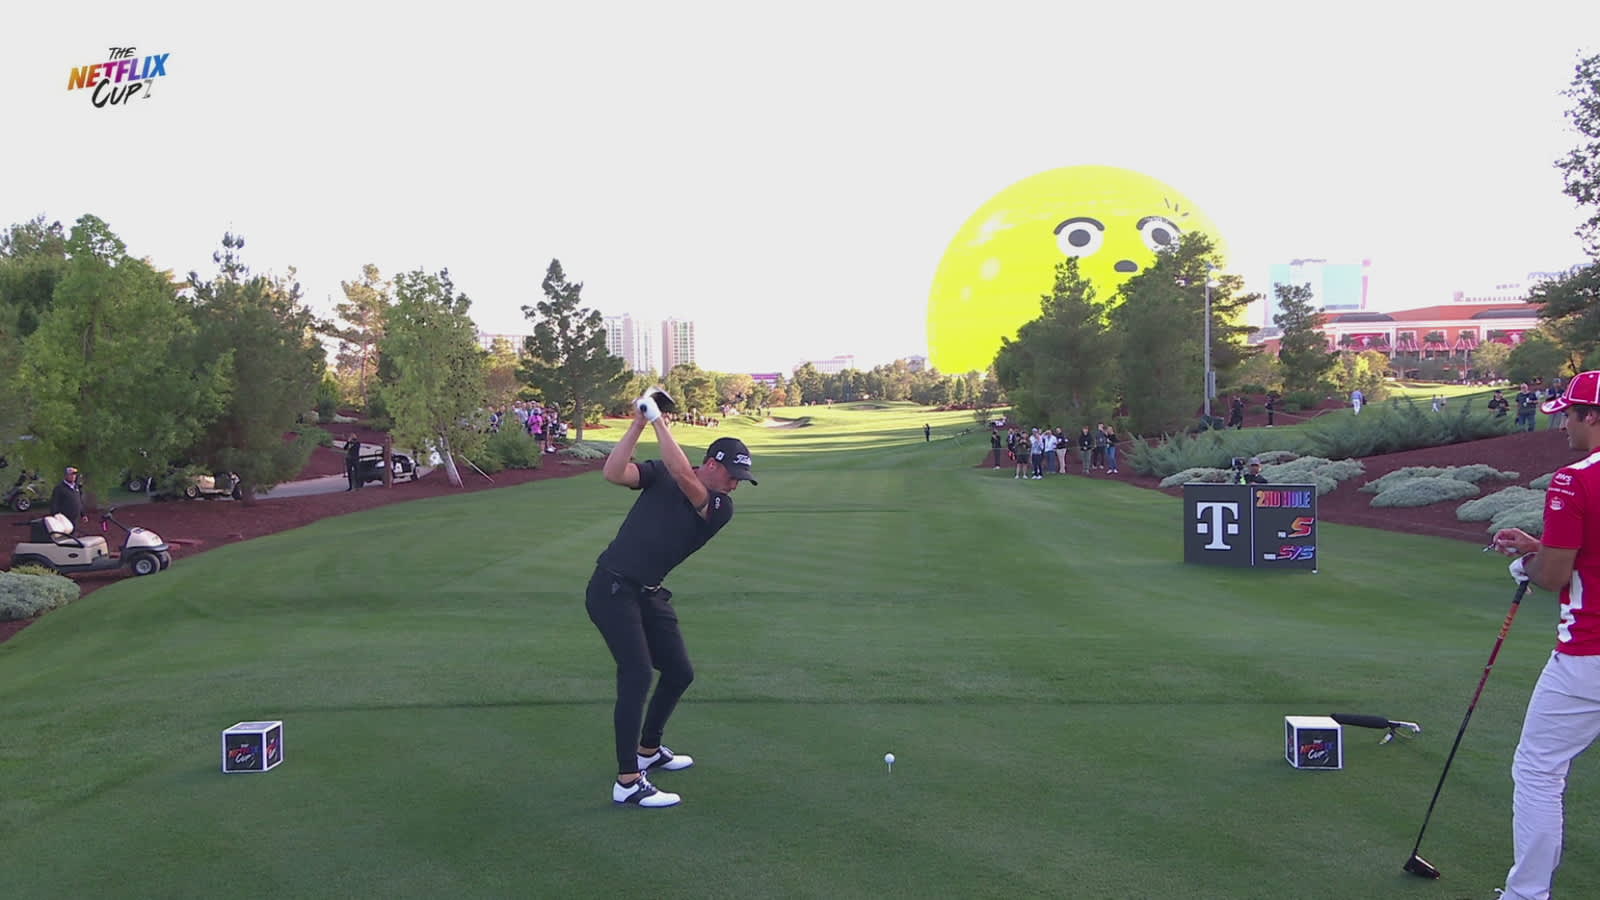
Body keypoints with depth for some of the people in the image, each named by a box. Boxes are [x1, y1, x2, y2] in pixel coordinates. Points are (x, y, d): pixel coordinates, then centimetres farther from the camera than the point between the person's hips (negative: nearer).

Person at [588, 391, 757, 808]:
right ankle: (627, 782, -17)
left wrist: (658, 420, -21)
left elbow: (684, 477, -21)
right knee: (637, 673, -18)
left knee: (679, 672, 12)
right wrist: (639, 423, -22)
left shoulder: (721, 508, -2)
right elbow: (613, 473, -18)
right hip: (612, 586, -5)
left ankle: (648, 750, 37)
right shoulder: (660, 473, -3)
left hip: (650, 594, 6)